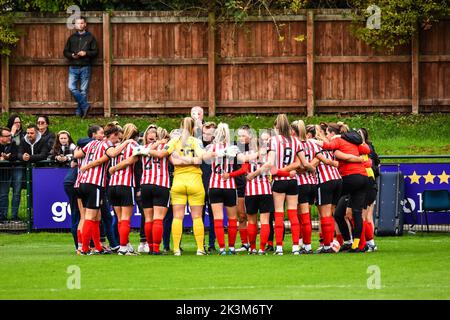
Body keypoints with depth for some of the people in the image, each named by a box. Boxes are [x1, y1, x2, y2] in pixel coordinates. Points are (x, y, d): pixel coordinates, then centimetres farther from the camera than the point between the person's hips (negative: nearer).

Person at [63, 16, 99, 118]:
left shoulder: (90, 37, 7)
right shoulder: (72, 38, 13)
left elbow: (95, 51, 4)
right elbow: (65, 52, 14)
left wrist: (86, 53, -13)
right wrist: (72, 55, -7)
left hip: (85, 67, -2)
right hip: (73, 67, 2)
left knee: (83, 90, -2)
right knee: (72, 87, -15)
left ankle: (79, 111, 2)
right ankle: (85, 105, -12)